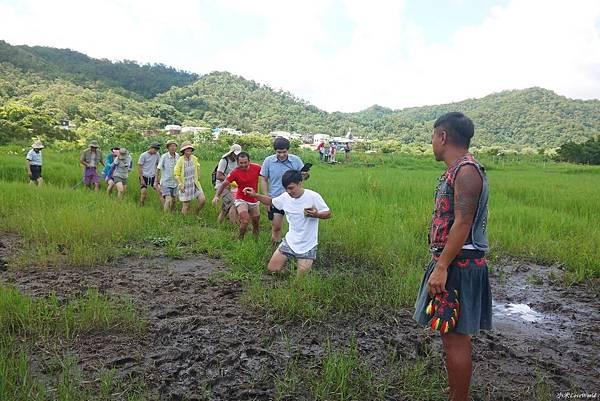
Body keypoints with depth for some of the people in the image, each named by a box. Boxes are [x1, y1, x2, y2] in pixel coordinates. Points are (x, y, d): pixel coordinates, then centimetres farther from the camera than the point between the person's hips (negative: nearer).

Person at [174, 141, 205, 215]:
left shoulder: (194, 158, -1)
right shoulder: (180, 160, -12)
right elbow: (176, 174, -9)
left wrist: (198, 178, 20)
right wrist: (180, 185, -15)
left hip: (195, 184, 4)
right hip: (185, 186, -4)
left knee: (202, 200, -7)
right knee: (186, 205, 2)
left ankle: (196, 214, 18)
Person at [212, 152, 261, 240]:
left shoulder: (257, 168, -14)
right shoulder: (235, 172, -19)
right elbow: (224, 184, -17)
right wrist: (217, 195, -30)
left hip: (254, 201, 4)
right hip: (241, 200, -3)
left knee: (256, 224, 17)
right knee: (245, 221, -24)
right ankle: (240, 240, -2)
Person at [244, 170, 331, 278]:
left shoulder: (313, 197, -17)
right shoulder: (285, 197, -4)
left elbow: (328, 213, -11)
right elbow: (271, 201, 13)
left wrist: (316, 214, -32)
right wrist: (255, 195, -1)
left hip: (307, 246, -4)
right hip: (289, 241, 4)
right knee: (272, 269, 3)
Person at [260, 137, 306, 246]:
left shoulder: (296, 160, -5)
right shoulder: (268, 161, -5)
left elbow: (304, 175, 3)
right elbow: (264, 180, 2)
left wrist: (305, 175, -22)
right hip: (275, 199, 0)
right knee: (276, 227, 5)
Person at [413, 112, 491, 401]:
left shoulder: (466, 171, -17)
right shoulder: (458, 171, 14)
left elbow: (463, 224, -23)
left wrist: (441, 267, -23)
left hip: (458, 266, -10)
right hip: (453, 264, 10)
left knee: (455, 337, -1)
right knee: (454, 335, 18)